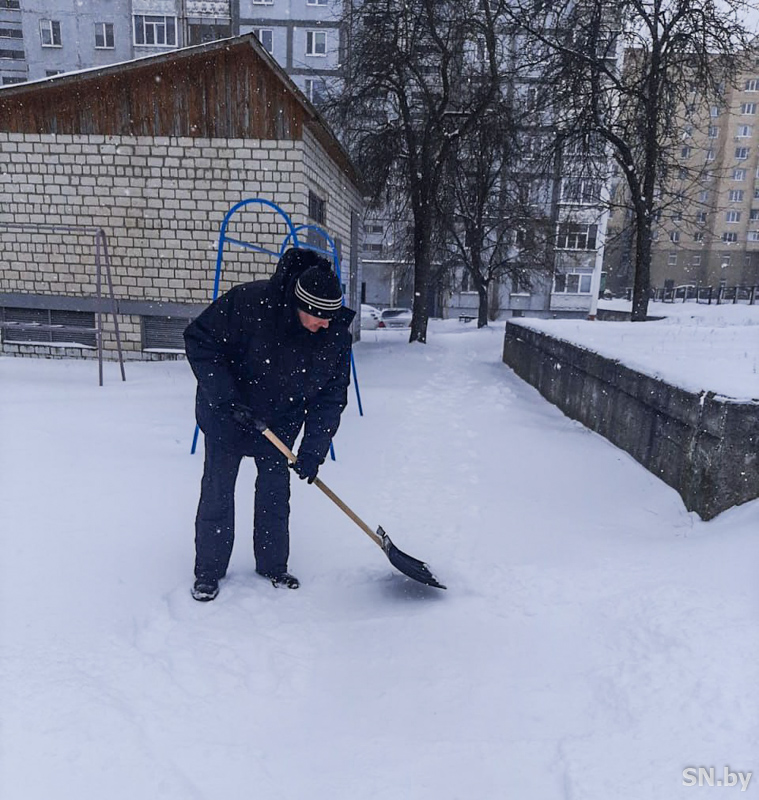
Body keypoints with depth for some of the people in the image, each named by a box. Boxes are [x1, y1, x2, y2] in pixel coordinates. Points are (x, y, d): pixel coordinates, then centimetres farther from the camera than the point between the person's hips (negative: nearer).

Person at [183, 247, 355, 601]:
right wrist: (228, 399, -26)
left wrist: (313, 451, -17)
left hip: (280, 418, 3)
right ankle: (208, 571, 19)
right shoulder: (248, 302, -31)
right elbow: (199, 341, -21)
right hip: (226, 411, -2)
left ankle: (272, 565, 26)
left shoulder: (336, 335, -19)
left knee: (276, 488, 7)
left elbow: (331, 397, -12)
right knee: (218, 488, 2)